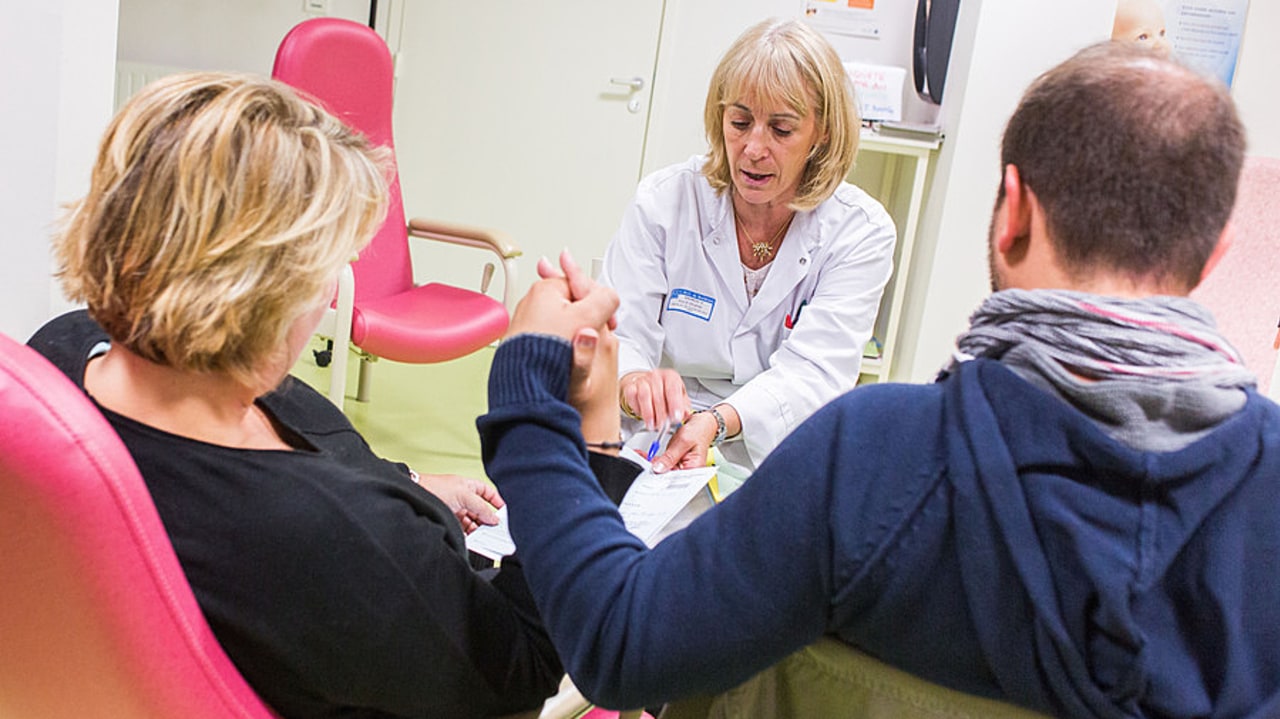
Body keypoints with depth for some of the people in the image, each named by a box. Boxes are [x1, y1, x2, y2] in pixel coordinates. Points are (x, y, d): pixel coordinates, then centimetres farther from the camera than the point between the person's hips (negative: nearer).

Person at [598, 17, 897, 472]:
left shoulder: (861, 233, -4)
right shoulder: (663, 201, -2)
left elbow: (813, 373, -15)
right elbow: (615, 335, -8)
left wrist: (716, 423, -35)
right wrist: (634, 382, -34)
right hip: (656, 455, 0)